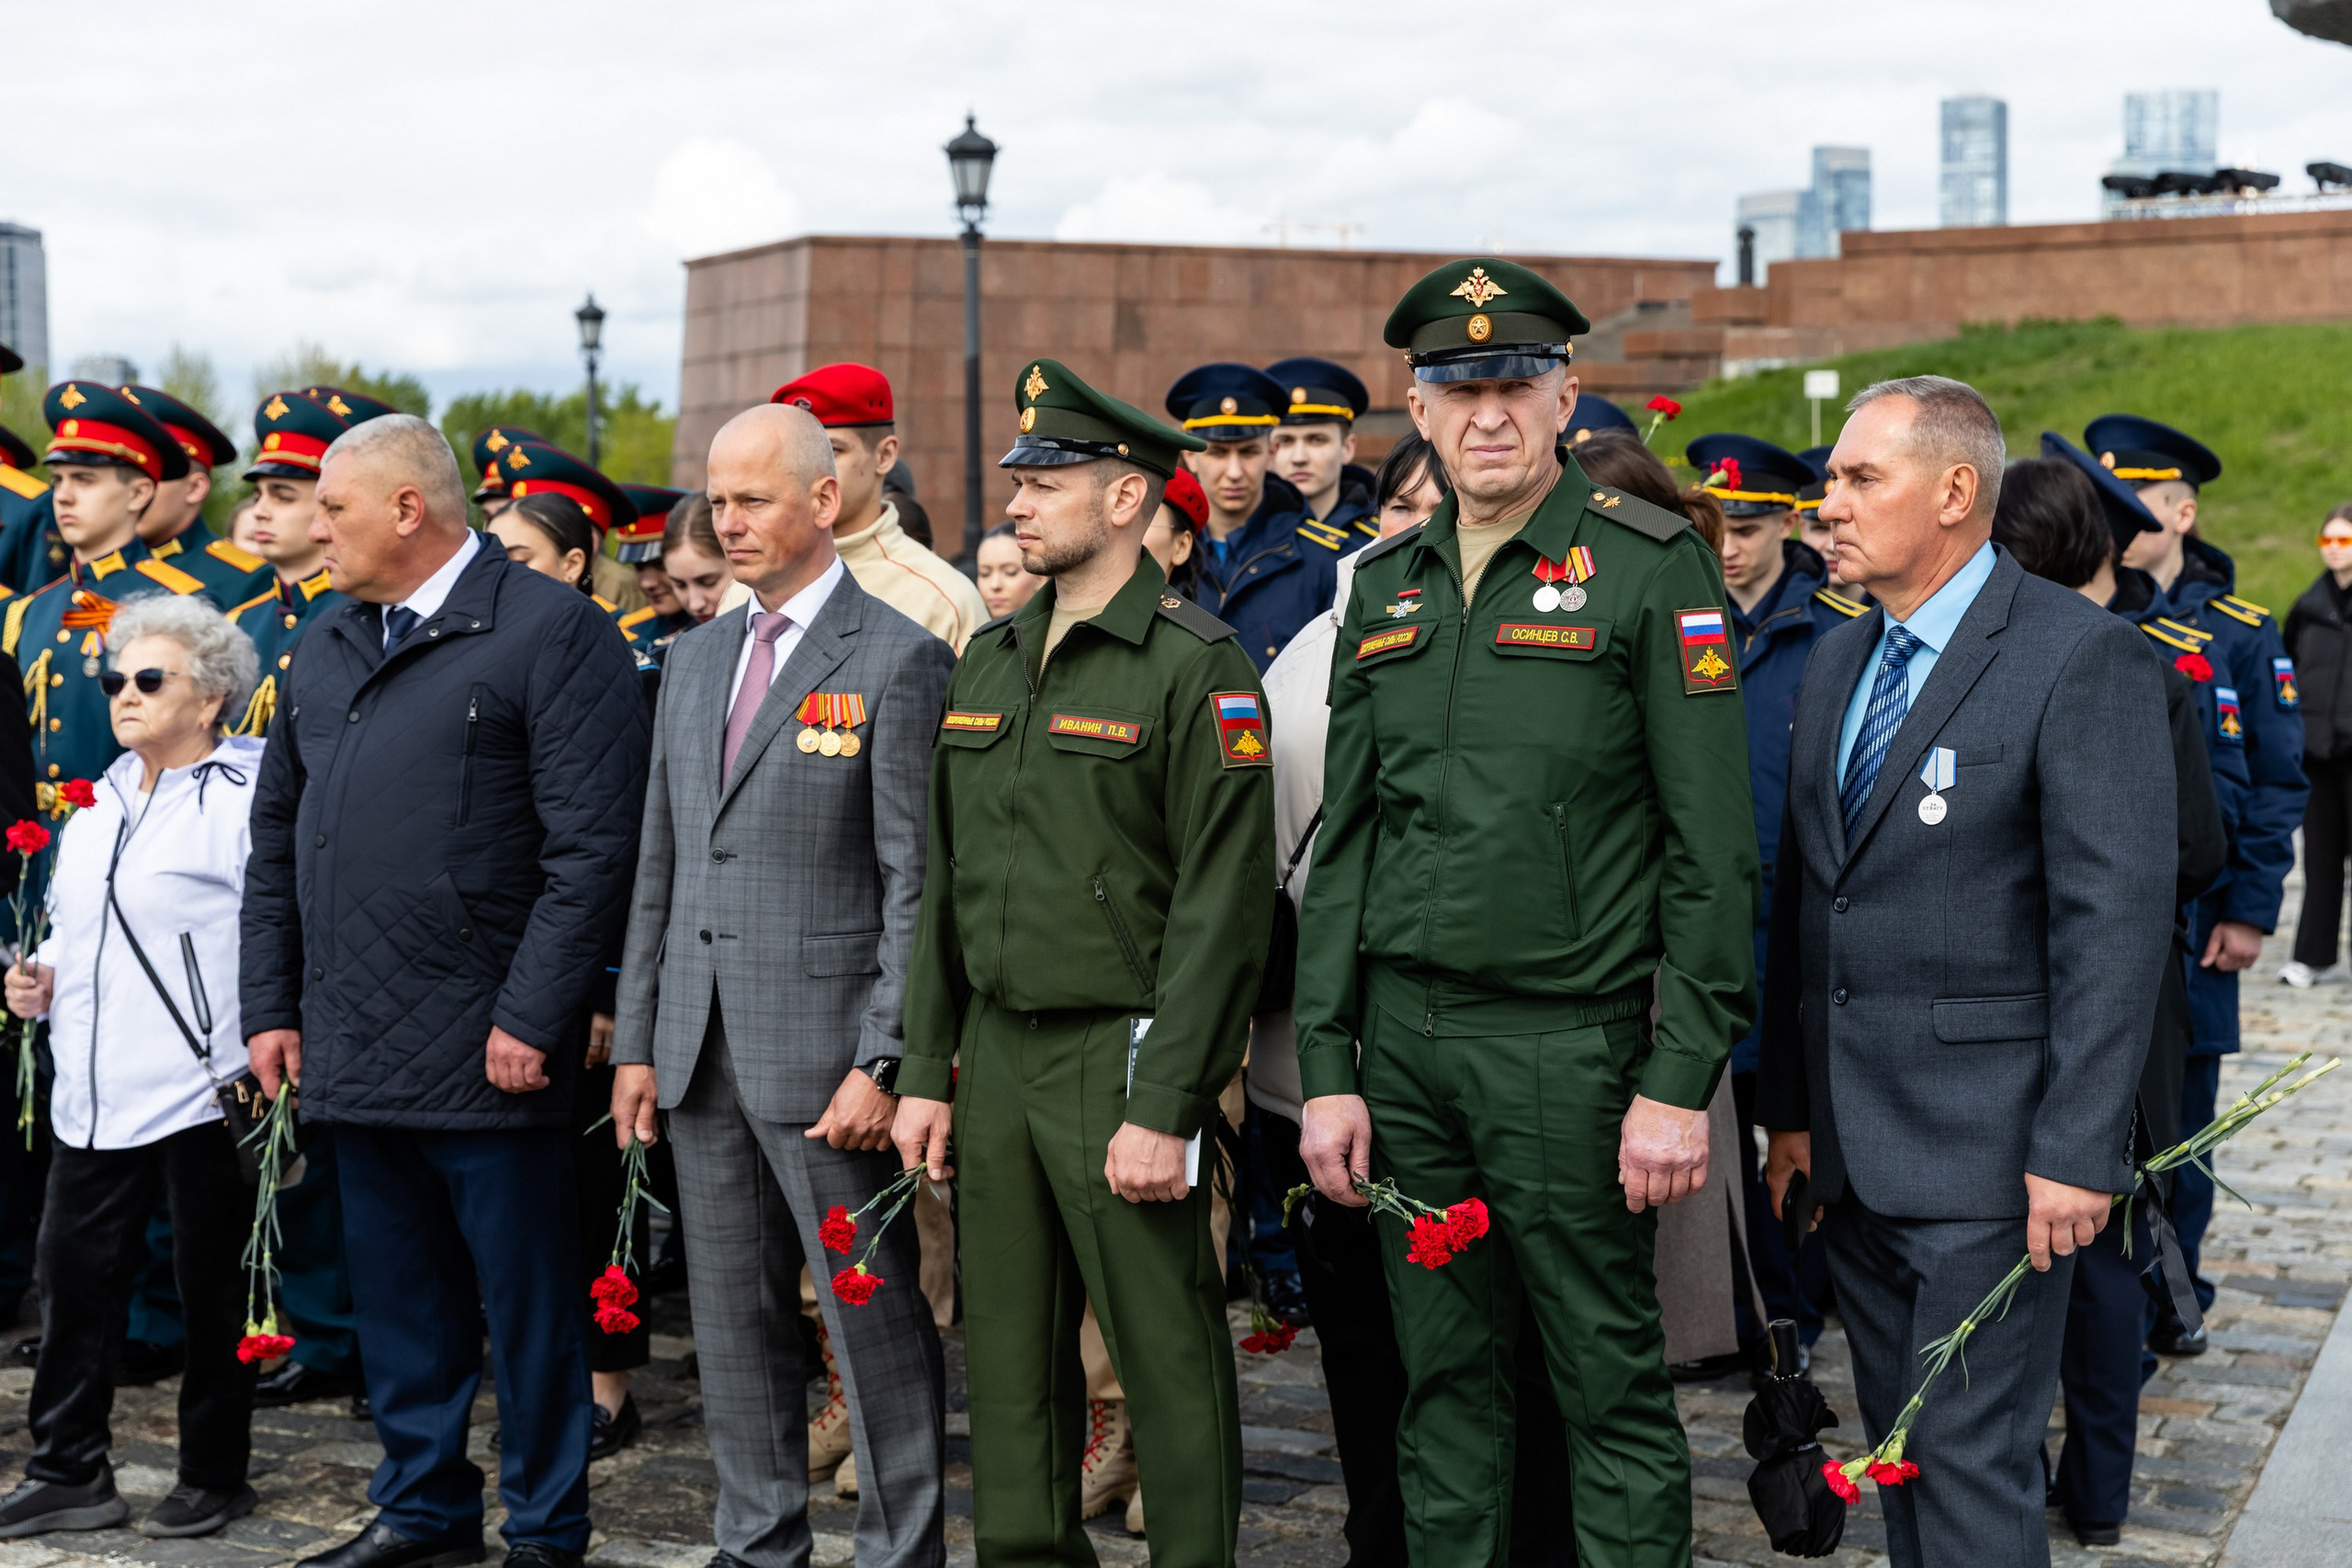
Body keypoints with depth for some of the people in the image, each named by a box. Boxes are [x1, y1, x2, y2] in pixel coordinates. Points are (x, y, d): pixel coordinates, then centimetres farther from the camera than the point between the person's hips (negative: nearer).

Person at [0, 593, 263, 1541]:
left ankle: (215, 1477, 18)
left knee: (210, 1292, 5)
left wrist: (261, 1050, -21)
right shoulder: (99, 810, 16)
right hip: (95, 1096, 7)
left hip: (202, 1095, -7)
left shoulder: (243, 801, -9)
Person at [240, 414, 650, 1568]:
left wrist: (531, 1018, -17)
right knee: (396, 1294, 16)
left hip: (486, 1051, -7)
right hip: (354, 1050, 7)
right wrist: (273, 1004, 13)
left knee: (526, 1299, 3)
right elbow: (276, 836, 20)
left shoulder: (554, 633, -8)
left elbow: (592, 846, -14)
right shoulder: (328, 651, 15)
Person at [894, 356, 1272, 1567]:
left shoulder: (1198, 669, -9)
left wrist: (1164, 1109, -17)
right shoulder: (987, 662, 13)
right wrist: (925, 1070, 11)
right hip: (998, 1056, 7)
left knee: (1168, 1363, 1)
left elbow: (1222, 908, -14)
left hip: (1123, 1057, -6)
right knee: (1009, 1362, 13)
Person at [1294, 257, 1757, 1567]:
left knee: (1612, 1379, 3)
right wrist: (1327, 1066, 7)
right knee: (1446, 1375, 13)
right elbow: (1347, 843, 13)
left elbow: (1712, 852, -8)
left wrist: (1681, 1081, -13)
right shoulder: (1386, 585, 11)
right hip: (1403, 1036, 5)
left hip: (1567, 1042, -5)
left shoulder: (1653, 564, -5)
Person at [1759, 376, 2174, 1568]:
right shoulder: (1836, 662, 13)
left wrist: (2078, 1149, -18)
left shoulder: (2083, 656, -11)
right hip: (1853, 1138, 7)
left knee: (1973, 1455, -4)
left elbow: (2117, 916, -15)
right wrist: (1790, 1107, 13)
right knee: (1895, 1439, 15)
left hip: (1985, 1146, -7)